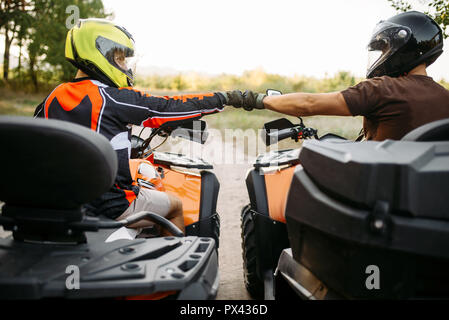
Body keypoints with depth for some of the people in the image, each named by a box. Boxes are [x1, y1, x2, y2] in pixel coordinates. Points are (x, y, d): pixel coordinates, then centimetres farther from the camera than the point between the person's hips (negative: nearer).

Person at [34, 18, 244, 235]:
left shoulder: (53, 98, 3)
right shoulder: (117, 98, -17)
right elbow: (169, 107, -12)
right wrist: (224, 98, 0)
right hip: (112, 205, -7)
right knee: (175, 205, 17)